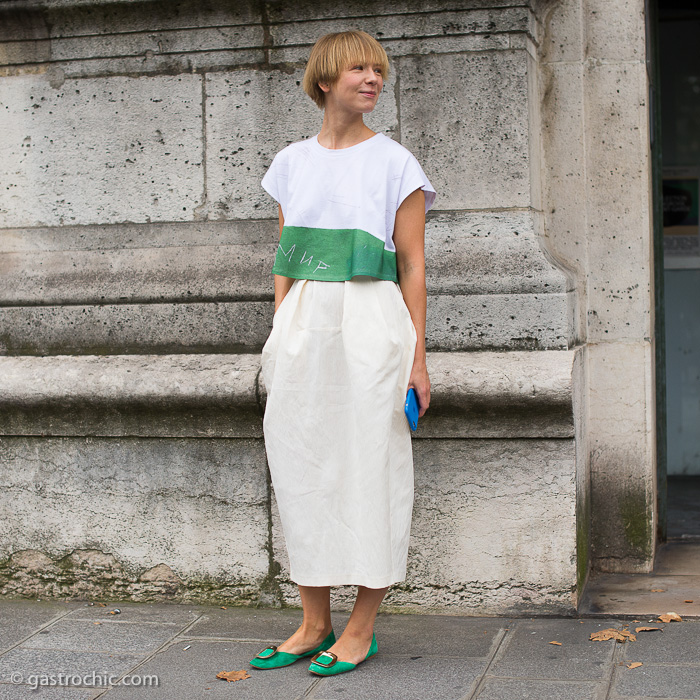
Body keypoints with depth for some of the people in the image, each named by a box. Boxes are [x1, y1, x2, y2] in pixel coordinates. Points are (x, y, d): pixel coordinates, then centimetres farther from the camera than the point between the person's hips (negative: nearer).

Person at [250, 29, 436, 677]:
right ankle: (314, 625, 18)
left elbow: (412, 265, -1)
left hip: (370, 325, -4)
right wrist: (280, 342, 9)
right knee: (302, 465, 5)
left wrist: (417, 357, -6)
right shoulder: (292, 162, 12)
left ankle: (362, 629, 11)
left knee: (370, 466, -1)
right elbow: (285, 263, 15)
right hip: (304, 325, 4)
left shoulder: (395, 162, 2)